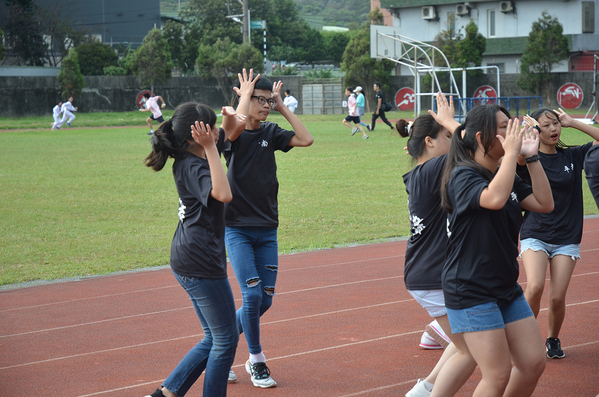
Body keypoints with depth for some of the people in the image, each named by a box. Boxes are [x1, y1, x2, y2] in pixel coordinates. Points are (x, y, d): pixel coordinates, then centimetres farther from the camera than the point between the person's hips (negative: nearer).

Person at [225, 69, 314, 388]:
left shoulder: (271, 133, 6)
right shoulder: (233, 134, -7)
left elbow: (306, 139, -6)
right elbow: (235, 127, -32)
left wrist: (282, 107, -3)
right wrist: (245, 95, -16)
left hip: (267, 229, 5)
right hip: (237, 228, -5)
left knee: (265, 300, 5)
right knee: (252, 295, -13)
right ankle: (256, 361, 5)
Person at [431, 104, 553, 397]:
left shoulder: (507, 176, 10)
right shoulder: (463, 176, -14)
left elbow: (544, 204, 5)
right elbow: (494, 198, -34)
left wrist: (531, 157, -2)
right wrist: (511, 152, -24)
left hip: (506, 287, 8)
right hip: (470, 291, -8)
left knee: (533, 363, 7)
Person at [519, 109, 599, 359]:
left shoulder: (573, 156, 6)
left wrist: (573, 123, -2)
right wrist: (532, 129, -13)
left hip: (567, 238, 2)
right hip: (534, 235, -2)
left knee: (557, 297, -5)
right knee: (535, 287, -23)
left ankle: (553, 339, 24)